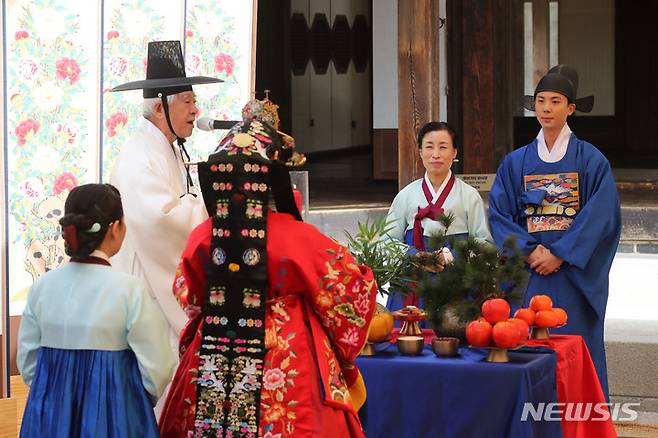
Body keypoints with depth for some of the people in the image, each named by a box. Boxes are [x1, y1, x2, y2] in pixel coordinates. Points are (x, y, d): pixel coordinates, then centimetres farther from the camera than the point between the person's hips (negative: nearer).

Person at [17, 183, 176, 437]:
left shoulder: (41, 287, -3)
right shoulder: (128, 290, -14)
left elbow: (27, 364, 5)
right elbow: (157, 370, -11)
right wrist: (141, 404, 9)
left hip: (49, 414, 4)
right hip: (112, 415, -3)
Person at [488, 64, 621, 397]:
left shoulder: (590, 159, 1)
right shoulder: (516, 163, 9)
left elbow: (602, 214, -8)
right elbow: (499, 213, 2)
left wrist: (560, 254, -15)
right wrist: (529, 250, -13)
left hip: (575, 274, -2)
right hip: (529, 272, 3)